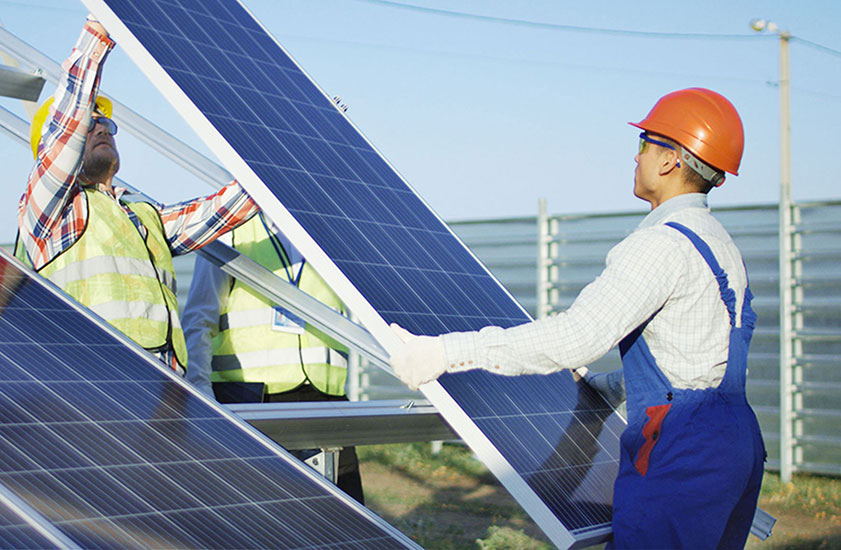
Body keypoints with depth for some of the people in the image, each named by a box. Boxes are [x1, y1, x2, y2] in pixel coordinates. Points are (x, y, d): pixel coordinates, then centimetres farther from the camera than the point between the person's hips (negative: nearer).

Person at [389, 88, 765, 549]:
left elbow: (578, 336, -25)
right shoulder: (719, 243, 17)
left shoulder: (662, 244, -15)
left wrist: (446, 353, -26)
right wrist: (607, 387, 35)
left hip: (680, 451, -10)